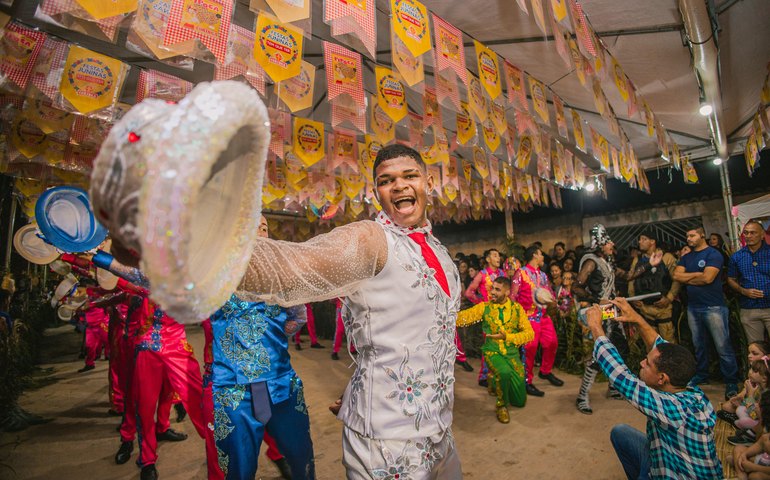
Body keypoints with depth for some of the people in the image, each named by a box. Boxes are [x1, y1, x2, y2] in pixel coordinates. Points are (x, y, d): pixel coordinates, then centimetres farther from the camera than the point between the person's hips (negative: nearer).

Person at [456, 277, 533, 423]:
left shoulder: (517, 308, -2)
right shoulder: (484, 307, -4)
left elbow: (529, 333, -5)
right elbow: (463, 317, -11)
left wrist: (506, 336, -18)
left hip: (512, 353, 2)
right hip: (493, 352, -2)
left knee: (520, 401, 7)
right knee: (505, 372, -37)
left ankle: (495, 379, 36)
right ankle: (501, 405, -6)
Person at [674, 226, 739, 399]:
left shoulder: (713, 254, -6)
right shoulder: (686, 257, 13)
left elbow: (707, 278, -16)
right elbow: (677, 276, 2)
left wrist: (687, 278, -3)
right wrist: (697, 275, -9)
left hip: (713, 306, -6)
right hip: (693, 307, 6)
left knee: (723, 346, -4)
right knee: (699, 344, 15)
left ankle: (731, 382, 6)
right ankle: (701, 375, 27)